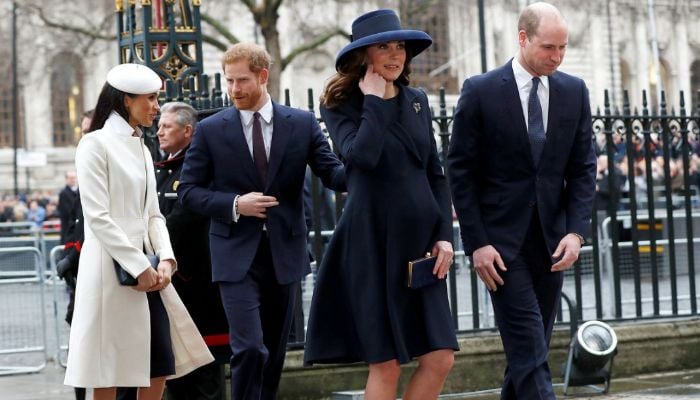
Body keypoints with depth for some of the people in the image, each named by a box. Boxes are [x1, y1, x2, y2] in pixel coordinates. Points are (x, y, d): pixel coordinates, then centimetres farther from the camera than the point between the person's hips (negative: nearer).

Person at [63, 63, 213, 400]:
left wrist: (165, 259, -2)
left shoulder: (142, 149, 17)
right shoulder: (96, 144, -7)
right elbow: (97, 217, -14)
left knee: (159, 365, 5)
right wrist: (139, 267, -16)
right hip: (112, 269, -8)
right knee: (108, 371, -2)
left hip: (145, 268, 8)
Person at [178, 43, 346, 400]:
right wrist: (235, 204, -14)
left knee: (275, 352, 12)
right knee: (250, 349, -15)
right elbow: (188, 190, 2)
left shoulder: (302, 124, 3)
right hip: (237, 254, -2)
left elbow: (333, 173, -4)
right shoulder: (210, 130, 0)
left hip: (284, 252, 3)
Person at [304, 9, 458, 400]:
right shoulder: (342, 106, -3)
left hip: (419, 243, 5)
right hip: (373, 243, -5)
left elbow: (436, 173, 14)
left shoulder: (417, 101, 12)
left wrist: (445, 234, 4)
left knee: (440, 358, -1)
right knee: (386, 365, -1)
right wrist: (374, 100, -12)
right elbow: (361, 155, -23)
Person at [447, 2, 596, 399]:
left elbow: (584, 167, 7)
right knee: (530, 351, -11)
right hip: (502, 240, -4)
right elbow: (461, 172, -4)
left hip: (551, 240, 4)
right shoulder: (481, 91, -6)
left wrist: (576, 232, -6)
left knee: (530, 348, 9)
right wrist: (476, 244, -10)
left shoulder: (574, 91, 6)